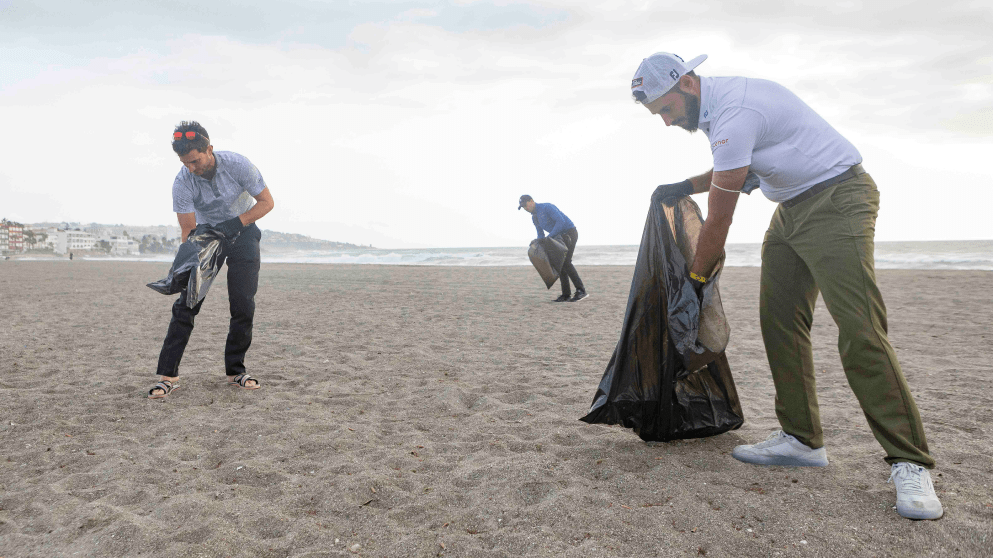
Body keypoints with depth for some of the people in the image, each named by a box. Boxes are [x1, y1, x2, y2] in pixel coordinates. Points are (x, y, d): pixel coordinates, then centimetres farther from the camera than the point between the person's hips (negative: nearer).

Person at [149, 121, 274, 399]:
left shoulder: (237, 165, -23)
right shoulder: (182, 183, -20)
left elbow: (267, 202, -16)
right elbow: (189, 230, -19)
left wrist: (237, 223, -29)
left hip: (242, 231, 0)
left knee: (243, 305, -7)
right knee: (187, 301, -10)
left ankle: (235, 371, 7)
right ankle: (168, 375, -5)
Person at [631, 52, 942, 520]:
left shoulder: (734, 114, -24)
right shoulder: (714, 105, 8)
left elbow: (718, 222, -20)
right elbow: (732, 168, 27)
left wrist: (695, 278, -7)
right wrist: (684, 186, 13)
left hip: (837, 200, -10)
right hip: (792, 208, 10)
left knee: (859, 331, -17)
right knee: (779, 322, 3)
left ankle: (909, 463, -11)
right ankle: (802, 440, 8)